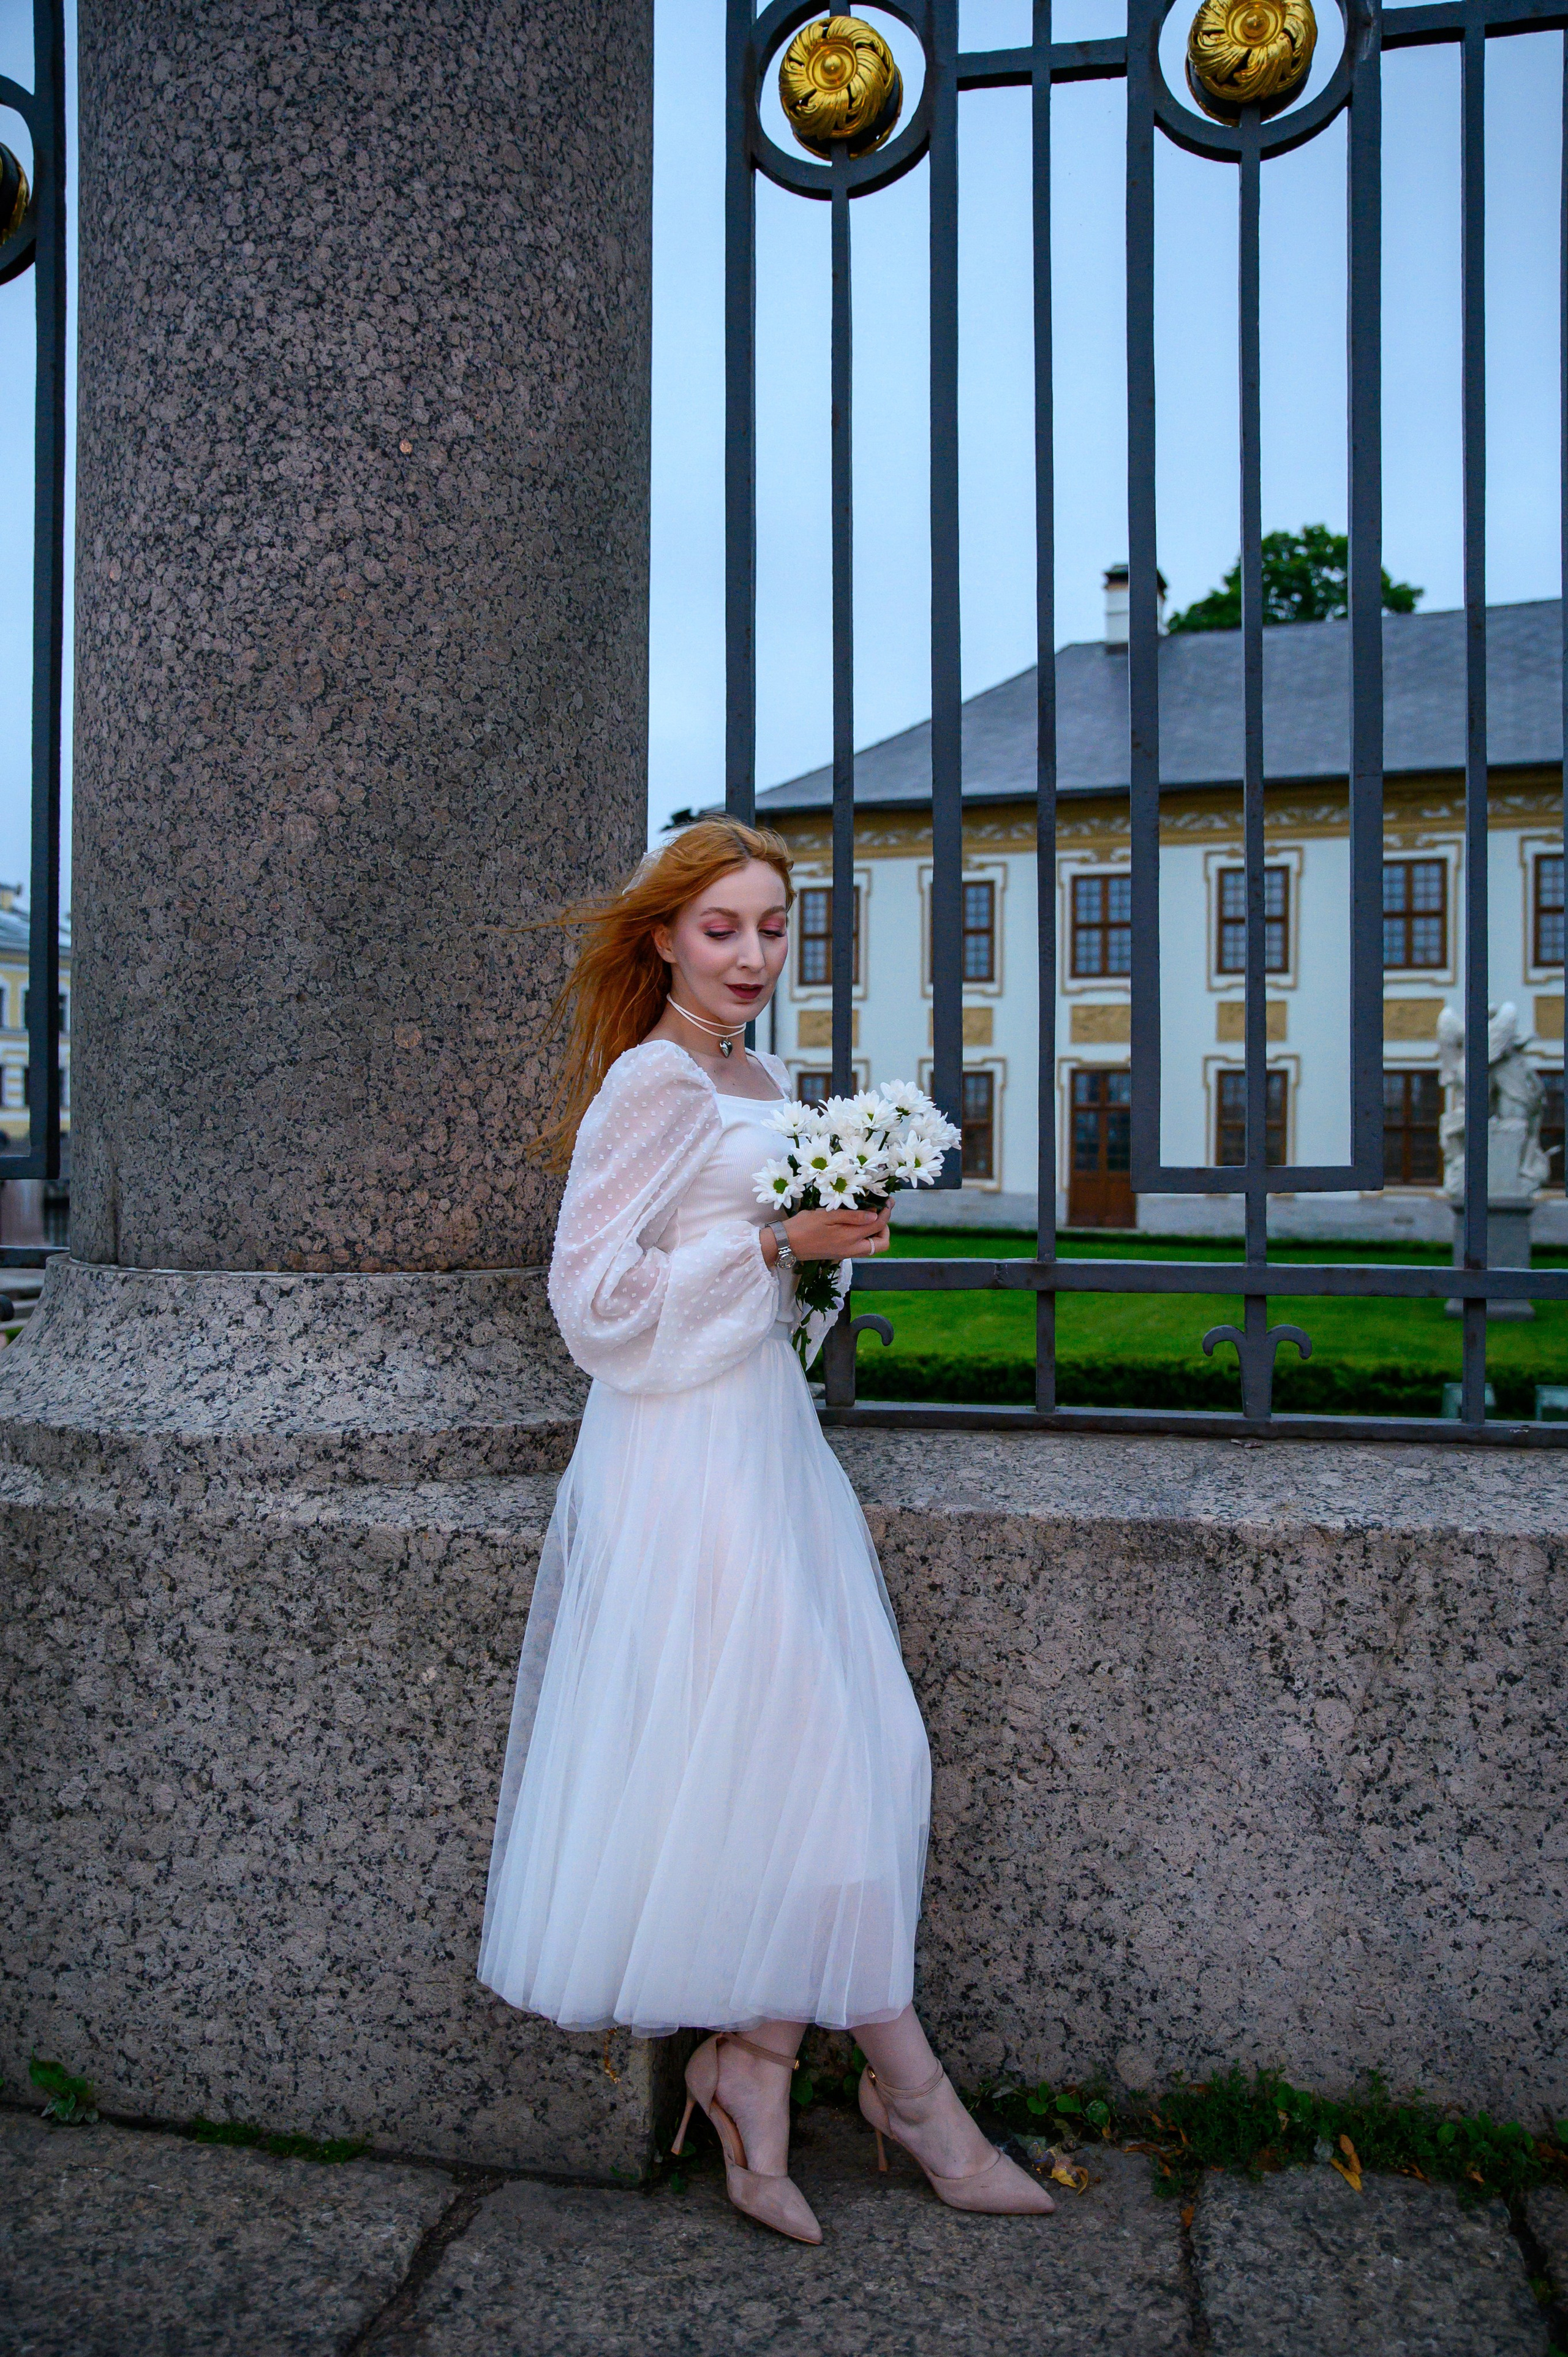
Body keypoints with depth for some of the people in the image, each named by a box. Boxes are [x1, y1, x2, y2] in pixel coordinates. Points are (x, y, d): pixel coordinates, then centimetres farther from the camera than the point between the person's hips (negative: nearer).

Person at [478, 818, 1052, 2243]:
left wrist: (831, 1238, 6)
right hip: (686, 1447, -9)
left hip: (764, 1431, 9)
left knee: (802, 1754, 8)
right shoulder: (652, 1085, -12)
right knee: (805, 1755, 0)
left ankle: (757, 2065, 21)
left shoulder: (764, 1083, 15)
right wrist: (775, 1241, -17)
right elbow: (591, 1295, -16)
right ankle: (907, 2087, 17)